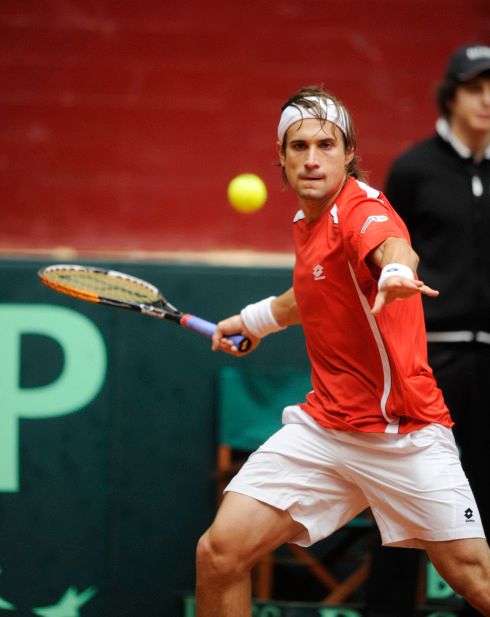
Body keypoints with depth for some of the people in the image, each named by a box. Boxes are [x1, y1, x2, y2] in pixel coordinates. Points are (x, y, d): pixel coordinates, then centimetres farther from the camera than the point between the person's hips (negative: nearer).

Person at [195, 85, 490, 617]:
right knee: (219, 552, -7)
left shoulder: (361, 208, -15)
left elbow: (394, 246, -42)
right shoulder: (306, 222, 9)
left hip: (403, 434, -6)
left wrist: (395, 272, -64)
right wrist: (255, 319, 44)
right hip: (322, 428, 7)